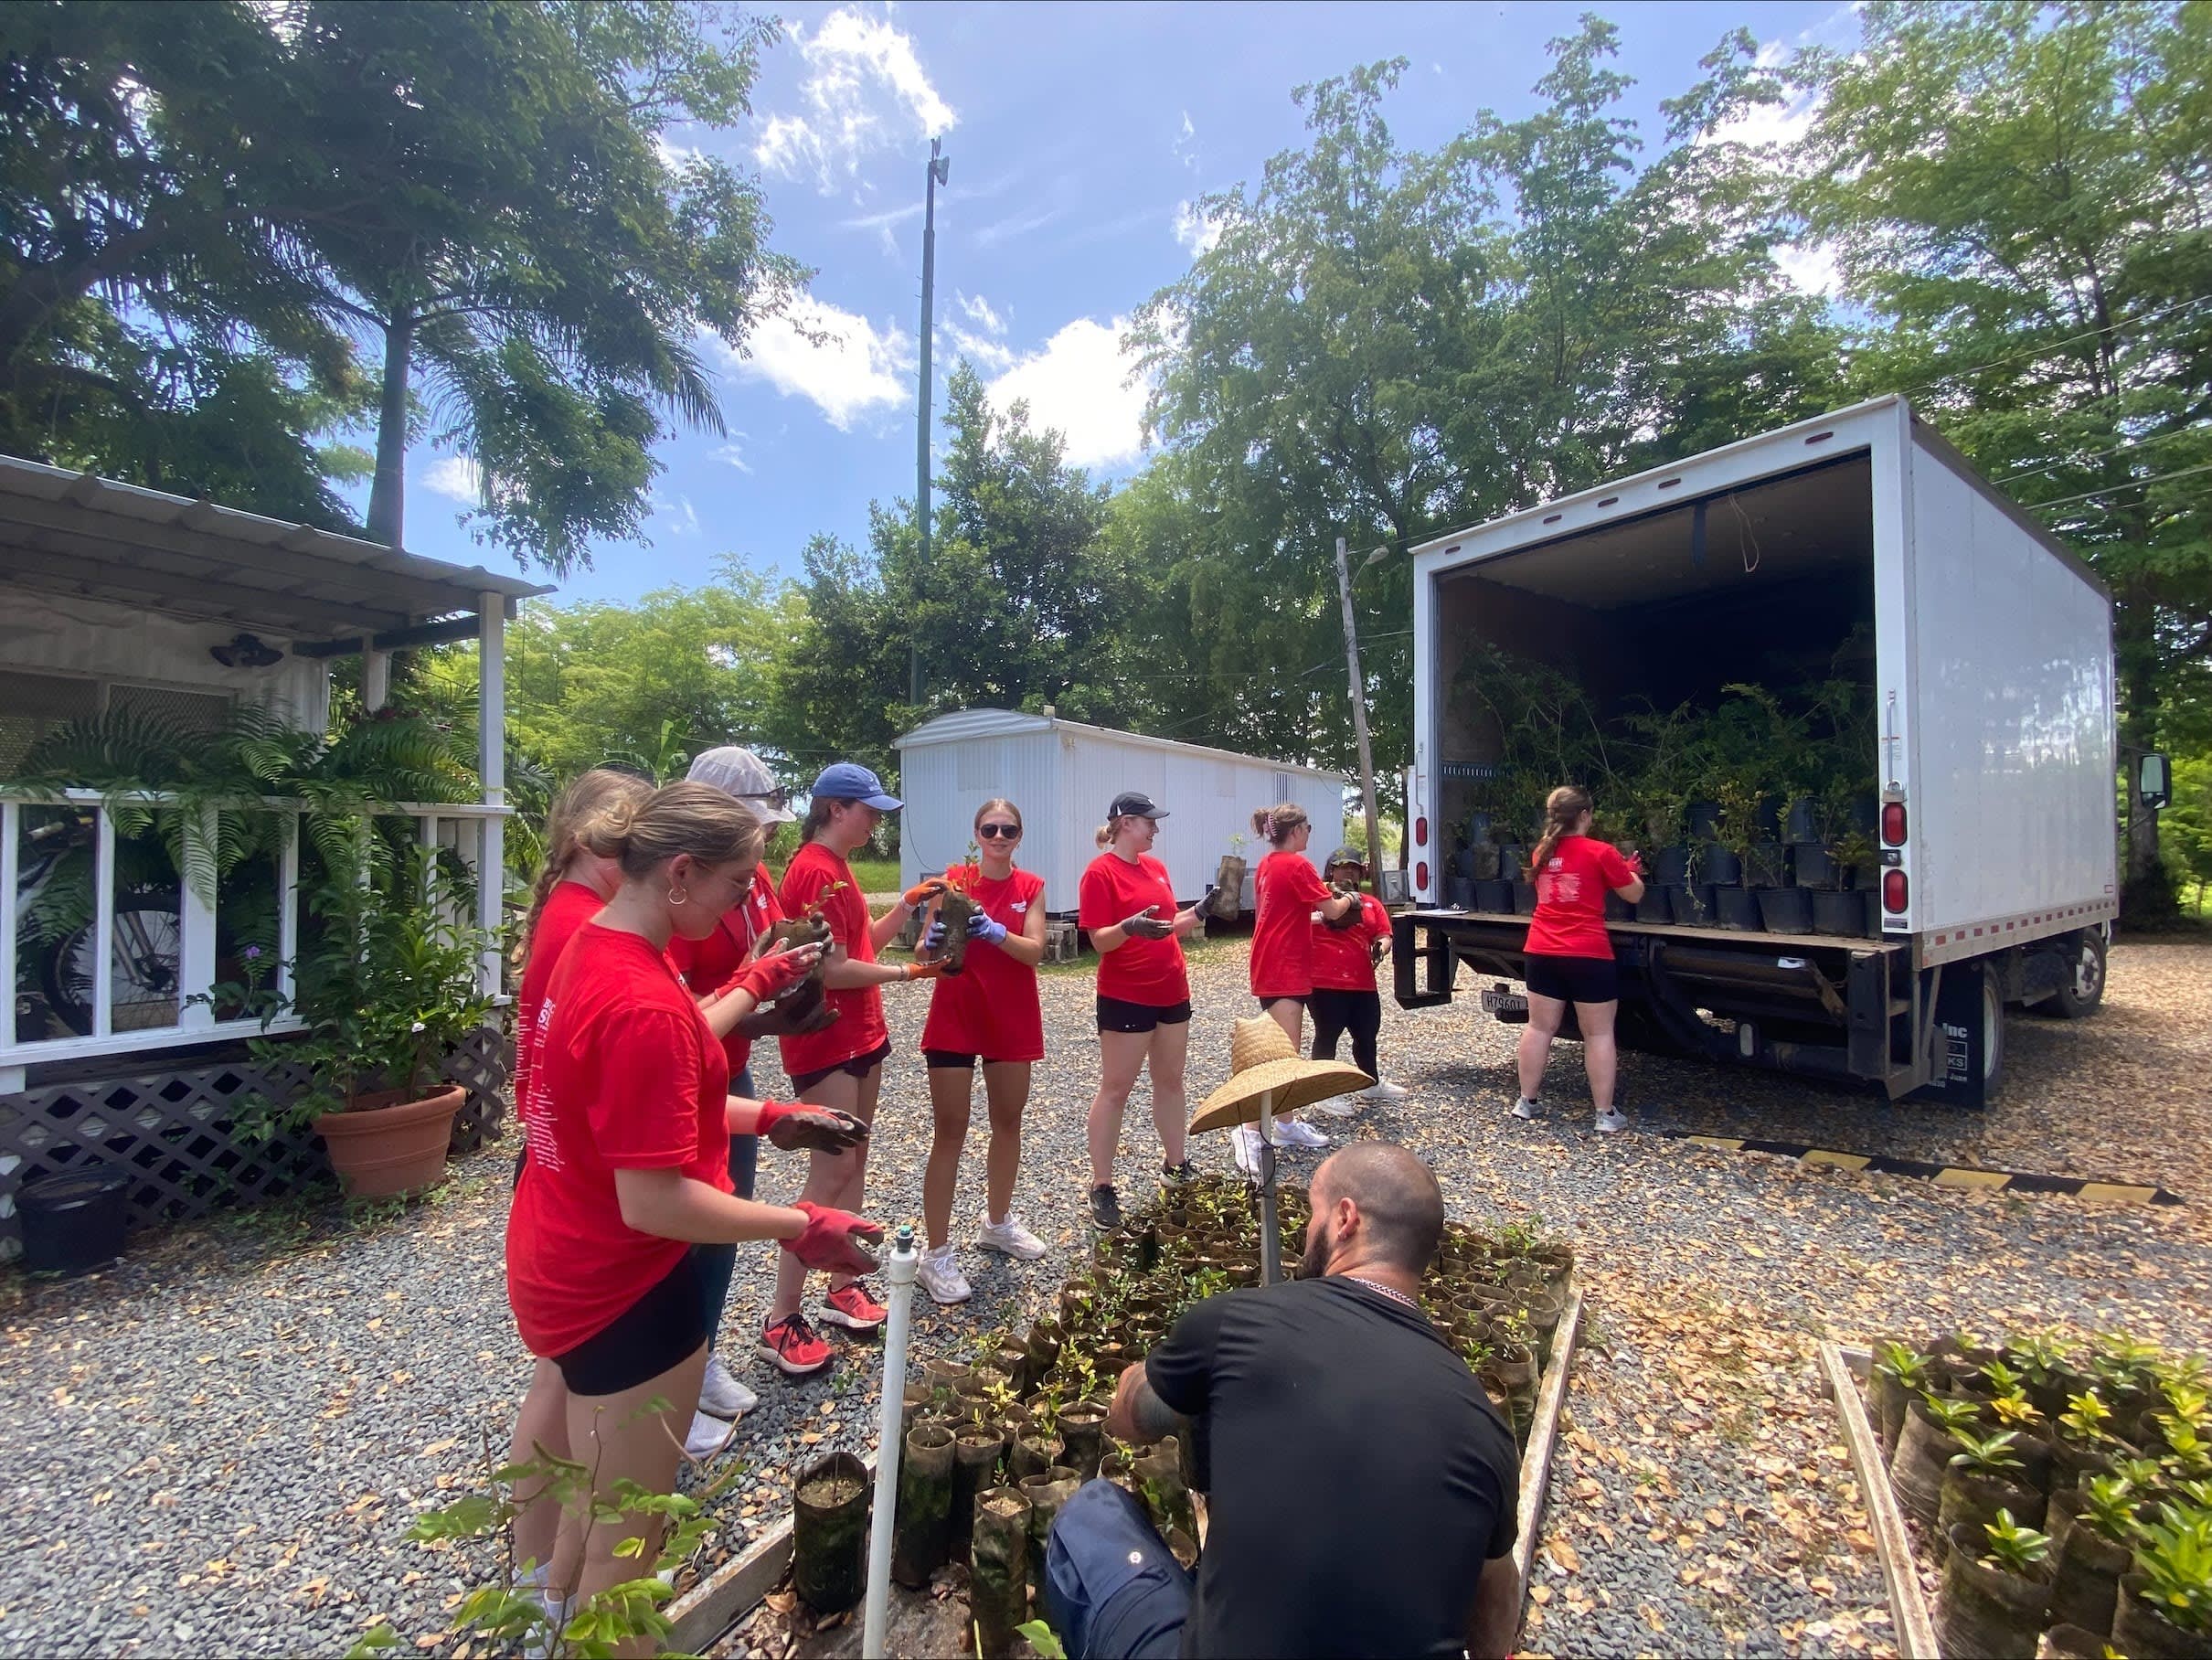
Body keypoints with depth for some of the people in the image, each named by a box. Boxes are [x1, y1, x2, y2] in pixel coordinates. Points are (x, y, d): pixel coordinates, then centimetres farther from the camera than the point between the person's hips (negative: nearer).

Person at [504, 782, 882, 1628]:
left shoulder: (594, 946, -1)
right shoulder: (645, 1006, -32)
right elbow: (655, 1202, -29)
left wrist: (767, 1116, 6)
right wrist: (800, 1228, -20)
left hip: (562, 1266, 10)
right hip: (622, 1292, -10)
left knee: (596, 1504, 33)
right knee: (628, 1534, 15)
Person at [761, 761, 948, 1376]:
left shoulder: (836, 869, 13)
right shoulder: (814, 871, -18)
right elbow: (833, 969, -22)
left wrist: (907, 905, 7)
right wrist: (909, 972, -14)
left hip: (861, 1036, 10)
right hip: (826, 1043, -10)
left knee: (853, 1160, 14)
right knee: (833, 1170, -6)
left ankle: (843, 1287, 27)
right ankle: (780, 1323, 6)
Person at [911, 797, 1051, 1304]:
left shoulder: (1031, 887, 2)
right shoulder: (952, 880, -3)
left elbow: (1035, 952, -11)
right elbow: (924, 950, -5)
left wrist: (994, 931, -29)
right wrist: (935, 941, -28)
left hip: (1013, 1019, 3)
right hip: (955, 1018, -3)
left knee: (1008, 1120, 16)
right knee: (950, 1132, -1)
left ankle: (998, 1222, 36)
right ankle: (936, 1254, 8)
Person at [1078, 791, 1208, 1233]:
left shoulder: (1156, 867, 10)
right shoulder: (1100, 872, -12)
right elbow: (1099, 941, -16)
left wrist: (1198, 913, 4)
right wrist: (1129, 927, -34)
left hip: (1172, 991, 8)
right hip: (1125, 997, -7)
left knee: (1170, 1081, 17)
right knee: (1115, 1088, 0)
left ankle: (1175, 1164, 32)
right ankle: (1101, 1187, 9)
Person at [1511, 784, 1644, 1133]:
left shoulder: (1540, 853, 7)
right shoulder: (1600, 853, -8)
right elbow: (1635, 894, 2)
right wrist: (1629, 870, 22)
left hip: (1540, 953, 5)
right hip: (1588, 955, -5)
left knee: (1539, 1027, 11)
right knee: (1599, 1033, 5)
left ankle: (1527, 1101, 18)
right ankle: (1606, 1114, 10)